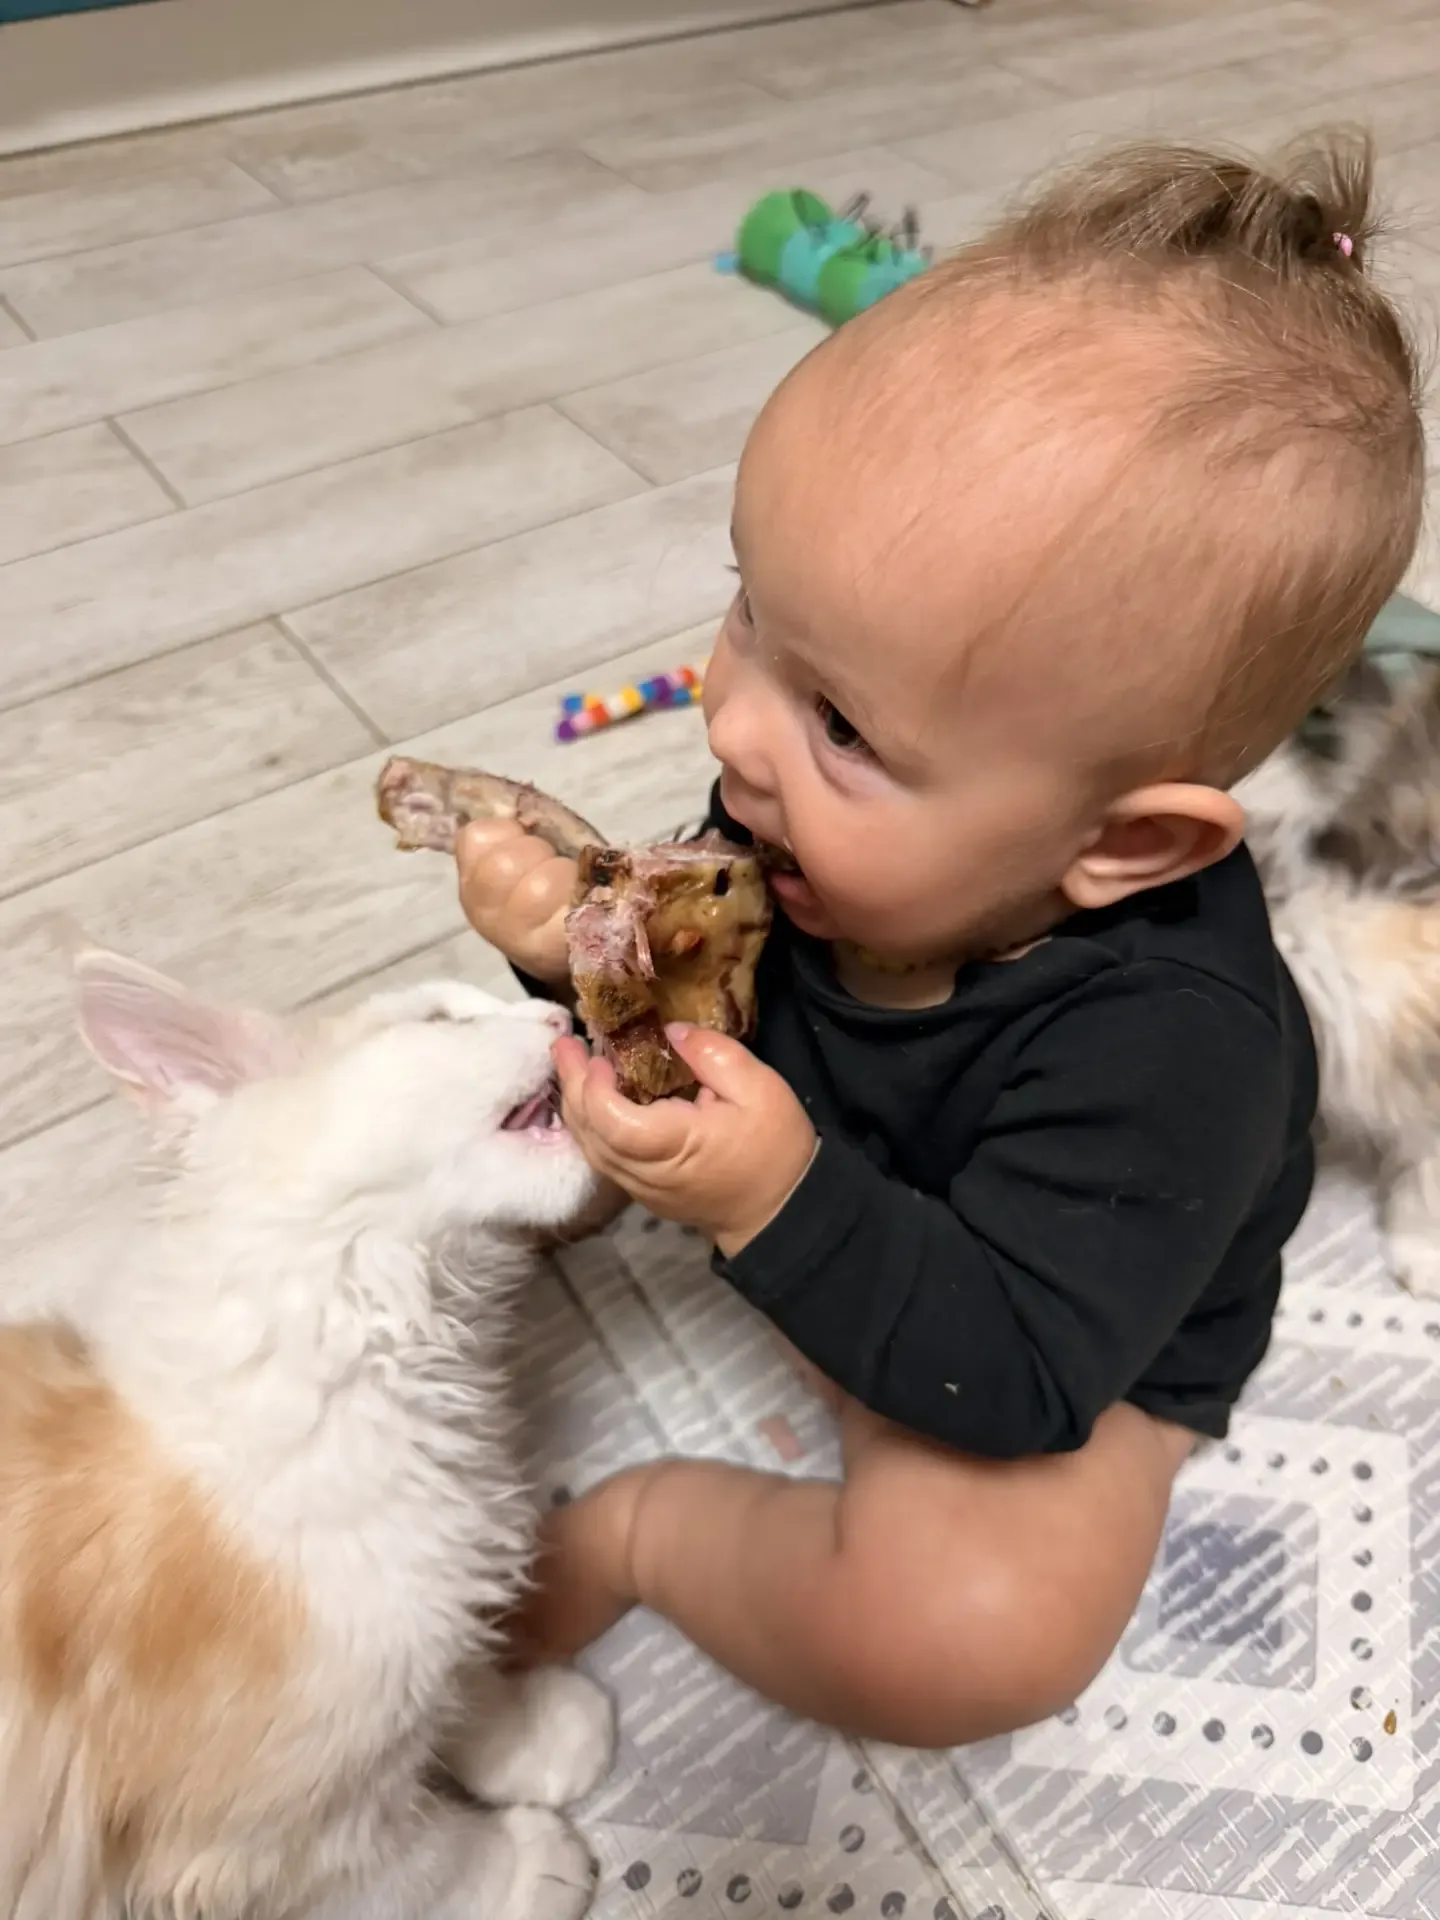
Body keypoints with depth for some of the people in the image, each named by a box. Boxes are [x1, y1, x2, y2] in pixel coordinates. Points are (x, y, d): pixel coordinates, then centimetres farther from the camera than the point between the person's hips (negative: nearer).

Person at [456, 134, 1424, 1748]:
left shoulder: (1158, 1042, -39)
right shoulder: (820, 826, -22)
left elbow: (1014, 1376, -35)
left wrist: (783, 1205, -48)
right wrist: (585, 938, -27)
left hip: (1061, 1360, -4)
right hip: (820, 1158, 5)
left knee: (966, 1637, -33)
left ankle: (648, 1529, -6)